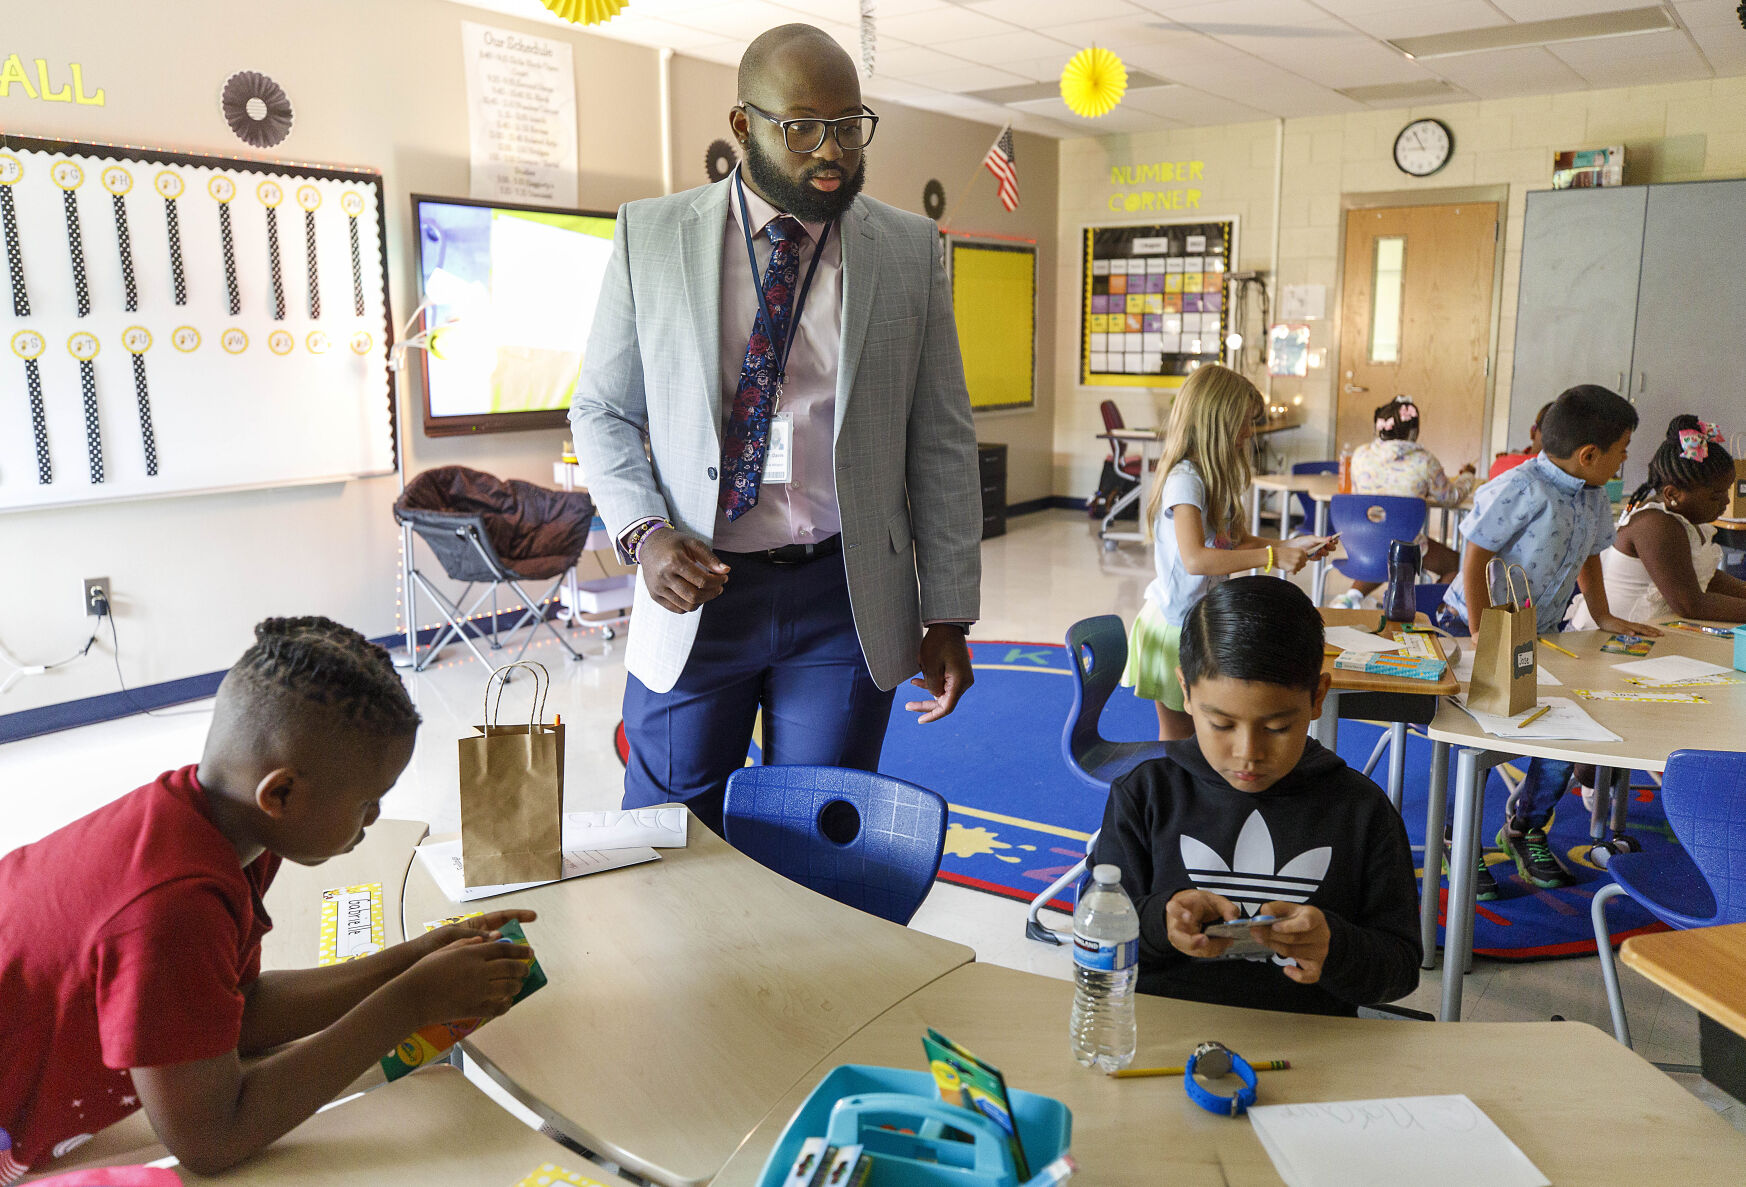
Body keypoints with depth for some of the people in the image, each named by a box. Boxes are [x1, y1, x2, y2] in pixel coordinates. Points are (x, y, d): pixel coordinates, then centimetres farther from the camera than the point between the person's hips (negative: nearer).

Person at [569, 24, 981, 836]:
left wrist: (947, 616, 1)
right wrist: (645, 535, -11)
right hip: (696, 594, 0)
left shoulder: (910, 250, 2)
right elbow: (602, 412, 7)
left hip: (842, 601, 0)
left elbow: (941, 442, 3)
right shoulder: (650, 237, 1)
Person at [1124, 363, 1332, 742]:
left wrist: (1290, 546, 3)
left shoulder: (1215, 477, 7)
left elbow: (1236, 541, 17)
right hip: (1174, 625, -9)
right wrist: (1272, 557, -31)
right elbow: (1195, 559, -34)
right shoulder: (1185, 480, -22)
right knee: (1177, 737, 5)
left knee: (1195, 734, 17)